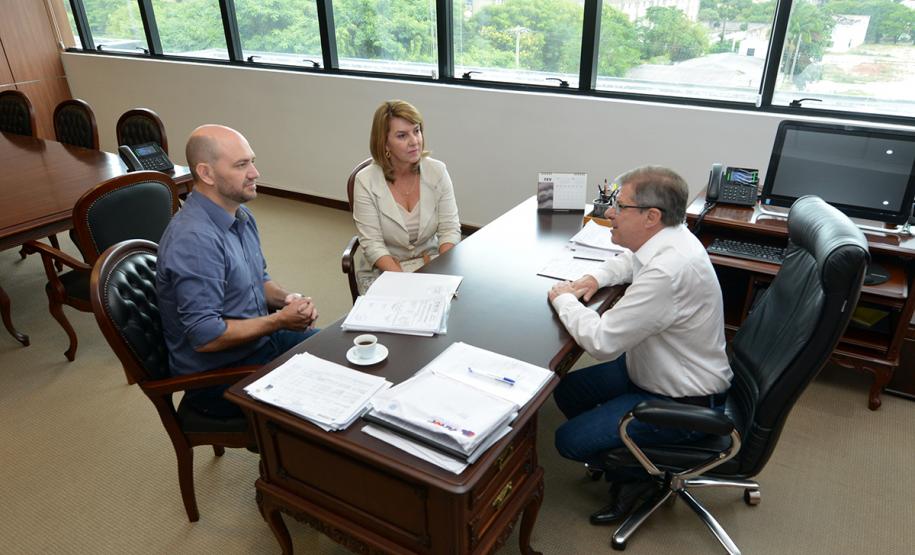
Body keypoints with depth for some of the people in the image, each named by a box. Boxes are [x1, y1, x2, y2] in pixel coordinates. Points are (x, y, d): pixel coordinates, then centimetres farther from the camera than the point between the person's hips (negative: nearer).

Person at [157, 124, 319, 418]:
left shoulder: (242, 217, 3)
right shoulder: (193, 239, -28)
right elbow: (205, 336, -29)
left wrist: (286, 299, -5)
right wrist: (280, 321, -20)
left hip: (259, 339, 9)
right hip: (218, 375, -9)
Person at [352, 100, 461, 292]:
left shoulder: (437, 171, -4)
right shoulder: (366, 181, -11)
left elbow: (450, 229, -3)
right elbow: (372, 244, -12)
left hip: (430, 262, 2)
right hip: (384, 269, -2)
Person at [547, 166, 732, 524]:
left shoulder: (669, 271, -35)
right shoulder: (667, 240, -5)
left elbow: (601, 341, -32)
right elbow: (630, 260, 20)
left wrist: (563, 299, -15)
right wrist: (596, 277, -1)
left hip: (681, 403, -9)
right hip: (649, 368, 9)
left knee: (569, 441, -8)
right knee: (567, 391, 11)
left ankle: (638, 473, 16)